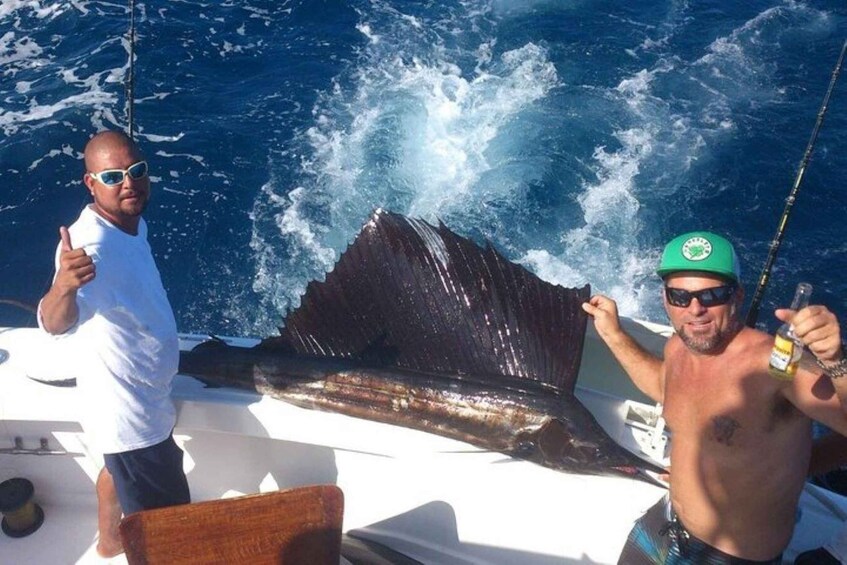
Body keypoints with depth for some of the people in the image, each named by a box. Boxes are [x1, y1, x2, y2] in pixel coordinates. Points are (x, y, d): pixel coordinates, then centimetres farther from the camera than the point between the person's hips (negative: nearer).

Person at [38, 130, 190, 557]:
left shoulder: (131, 222, -4)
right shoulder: (91, 245, -33)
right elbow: (55, 324, -50)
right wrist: (64, 285, -69)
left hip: (143, 393, 10)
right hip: (128, 412, -10)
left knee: (120, 468, 33)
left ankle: (109, 540, 59)